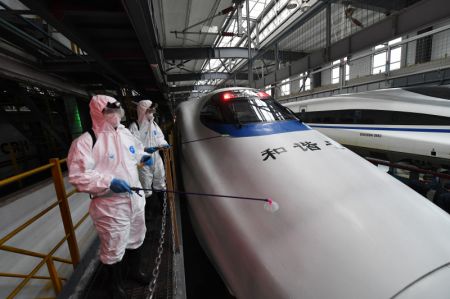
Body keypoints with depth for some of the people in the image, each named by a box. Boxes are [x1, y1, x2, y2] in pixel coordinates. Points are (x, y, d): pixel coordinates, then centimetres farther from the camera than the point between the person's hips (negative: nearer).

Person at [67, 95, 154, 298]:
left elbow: (136, 151, 21)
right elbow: (78, 177, -18)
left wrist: (144, 157, 1)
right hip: (110, 207, -6)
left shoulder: (125, 133, 4)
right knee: (113, 250, 13)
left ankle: (135, 272, 53)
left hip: (135, 199, 7)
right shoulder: (85, 142, -16)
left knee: (136, 239, 25)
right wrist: (109, 181, -27)